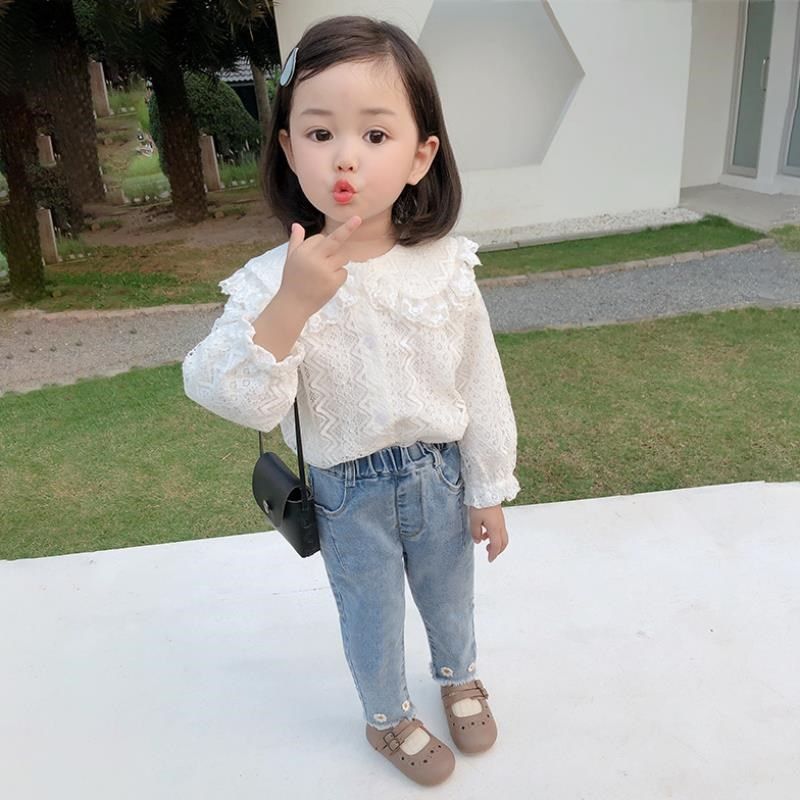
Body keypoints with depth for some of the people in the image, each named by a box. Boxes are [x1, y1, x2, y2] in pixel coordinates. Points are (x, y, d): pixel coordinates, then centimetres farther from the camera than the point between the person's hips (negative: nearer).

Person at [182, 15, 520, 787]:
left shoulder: (446, 268, -15)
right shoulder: (274, 280, -20)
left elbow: (482, 386, -6)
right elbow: (240, 401, -28)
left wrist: (488, 491, 0)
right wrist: (290, 306, -42)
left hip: (441, 473, 2)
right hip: (348, 492, -1)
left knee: (449, 596, 26)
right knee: (371, 617, 22)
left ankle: (459, 677, 60)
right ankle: (389, 717, 53)